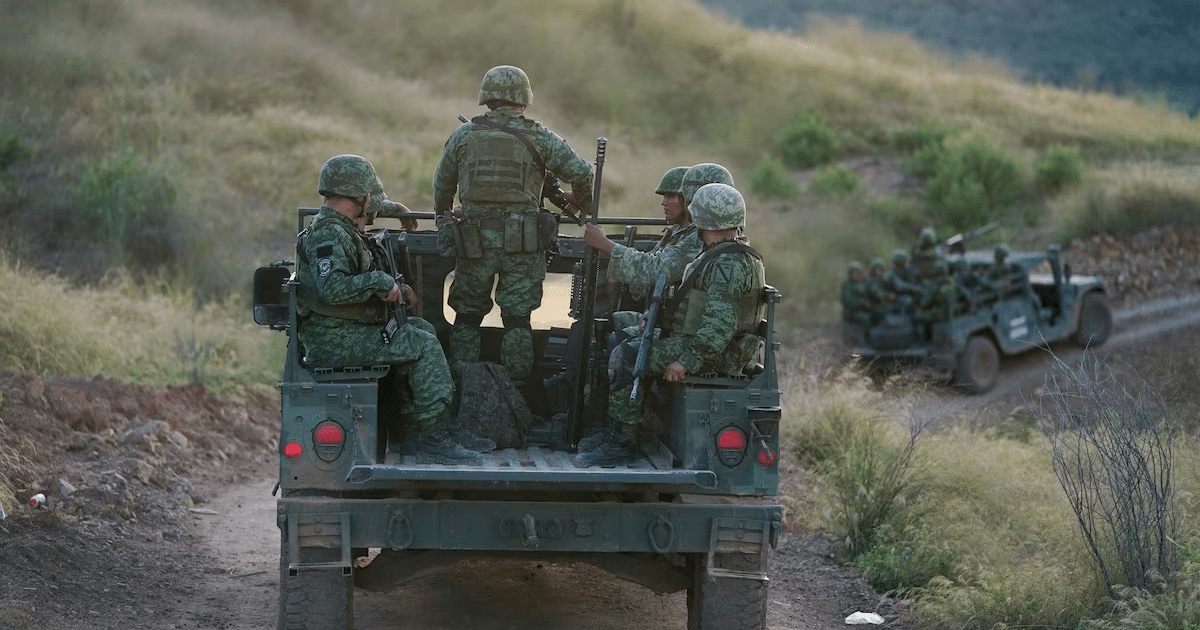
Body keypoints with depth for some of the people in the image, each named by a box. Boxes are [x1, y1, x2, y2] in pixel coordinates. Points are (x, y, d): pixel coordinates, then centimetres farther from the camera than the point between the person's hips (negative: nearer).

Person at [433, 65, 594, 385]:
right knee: (517, 319, 4)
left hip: (473, 240, 1)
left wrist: (442, 217, 34)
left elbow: (441, 185, 15)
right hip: (521, 241, -1)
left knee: (467, 317, 12)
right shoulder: (538, 137, 0)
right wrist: (580, 203, 17)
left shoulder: (463, 136, 5)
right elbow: (581, 172, -4)